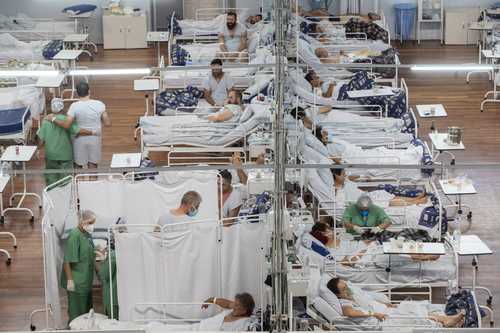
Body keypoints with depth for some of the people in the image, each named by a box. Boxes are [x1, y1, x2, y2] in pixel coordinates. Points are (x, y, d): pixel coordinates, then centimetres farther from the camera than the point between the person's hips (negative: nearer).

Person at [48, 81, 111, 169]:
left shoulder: (75, 106, -16)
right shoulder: (99, 104, -10)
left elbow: (66, 125, -21)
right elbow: (107, 123, -7)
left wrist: (53, 119, -9)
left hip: (80, 140, -1)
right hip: (95, 140, 1)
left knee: (78, 165, 15)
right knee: (93, 169, 9)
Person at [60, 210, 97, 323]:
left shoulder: (87, 235, 9)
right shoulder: (74, 235, -19)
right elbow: (68, 260, -22)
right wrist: (70, 280, -23)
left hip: (86, 282, 10)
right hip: (76, 283, -10)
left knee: (87, 311, 17)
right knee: (76, 314, -3)